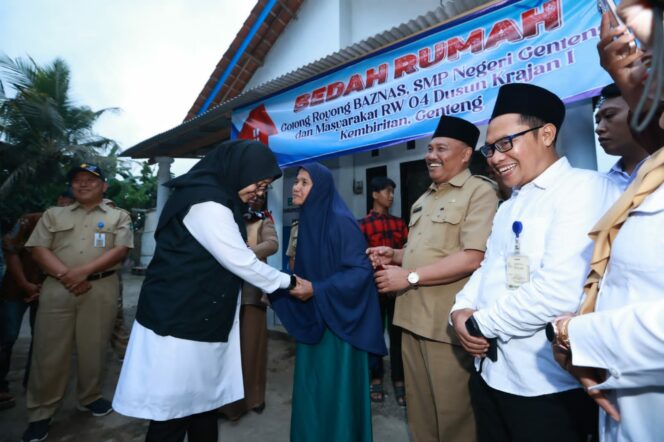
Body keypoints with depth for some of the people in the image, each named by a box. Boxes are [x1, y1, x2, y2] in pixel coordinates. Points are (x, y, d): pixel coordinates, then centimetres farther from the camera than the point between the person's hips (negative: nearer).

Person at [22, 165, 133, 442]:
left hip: (101, 289, -1)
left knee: (94, 347, 8)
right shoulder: (53, 214, 15)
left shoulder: (119, 216, 8)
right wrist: (66, 275, -11)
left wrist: (84, 271, -15)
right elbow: (39, 250, 4)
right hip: (57, 288, 2)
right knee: (50, 350, 5)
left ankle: (90, 397, 27)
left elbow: (120, 250, -5)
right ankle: (40, 413, 20)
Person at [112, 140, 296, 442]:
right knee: (172, 411, 5)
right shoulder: (207, 203, -19)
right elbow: (241, 262, -18)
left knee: (203, 404, 16)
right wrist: (288, 282, -6)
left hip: (199, 321, 9)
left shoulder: (217, 199, 13)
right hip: (177, 323, -9)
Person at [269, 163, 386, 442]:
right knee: (310, 387, 17)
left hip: (337, 318, -7)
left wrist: (316, 290, -22)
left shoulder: (340, 221, -16)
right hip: (311, 319, 8)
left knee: (335, 390, 7)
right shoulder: (306, 222, 8)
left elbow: (361, 270, -20)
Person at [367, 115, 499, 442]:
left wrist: (409, 277, -19)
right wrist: (394, 256, 3)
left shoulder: (479, 191, -9)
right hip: (413, 316, 8)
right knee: (419, 406, 22)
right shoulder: (423, 200, 17)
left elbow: (474, 257, -21)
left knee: (452, 411, 12)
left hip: (448, 323, -7)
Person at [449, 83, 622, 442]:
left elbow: (560, 291, -25)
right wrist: (462, 310, -6)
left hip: (548, 384, -7)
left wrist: (481, 324, -14)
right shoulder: (509, 206, 13)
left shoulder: (584, 188, -13)